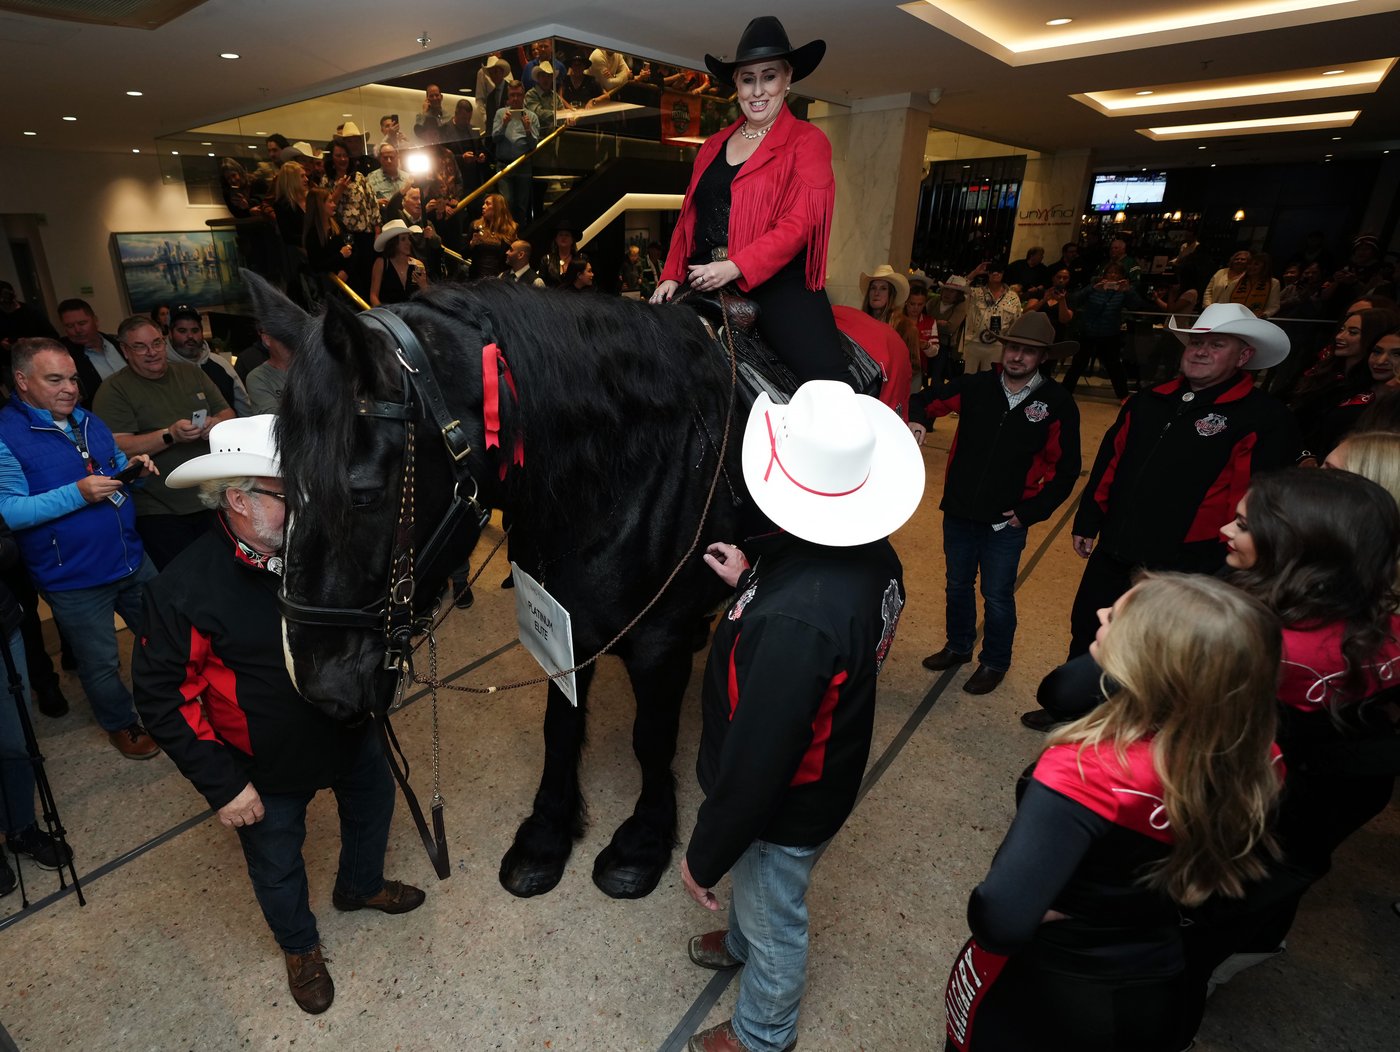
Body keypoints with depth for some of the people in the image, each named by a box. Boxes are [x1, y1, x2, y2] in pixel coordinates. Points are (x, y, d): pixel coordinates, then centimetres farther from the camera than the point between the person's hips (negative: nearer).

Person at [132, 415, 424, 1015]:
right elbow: (160, 696, -19)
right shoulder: (186, 589, -27)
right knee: (277, 864, 19)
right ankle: (300, 947, 51)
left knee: (373, 805, 27)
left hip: (348, 731, 4)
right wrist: (221, 785, -18)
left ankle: (361, 887, 59)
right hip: (269, 769, -4)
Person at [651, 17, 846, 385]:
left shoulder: (807, 141, 3)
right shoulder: (713, 146, 19)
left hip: (779, 286, -4)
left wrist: (734, 268, -18)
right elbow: (688, 218, 20)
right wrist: (672, 276, 6)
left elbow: (799, 224, -8)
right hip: (709, 287, 5)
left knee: (827, 389, -19)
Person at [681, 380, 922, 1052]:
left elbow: (755, 763, -33)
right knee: (756, 885, 36)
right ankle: (742, 942, 68)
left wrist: (703, 857, -16)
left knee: (774, 917, 24)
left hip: (783, 808, -7)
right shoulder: (873, 555, -16)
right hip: (825, 767, 7)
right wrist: (751, 583, -2)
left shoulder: (793, 621, -43)